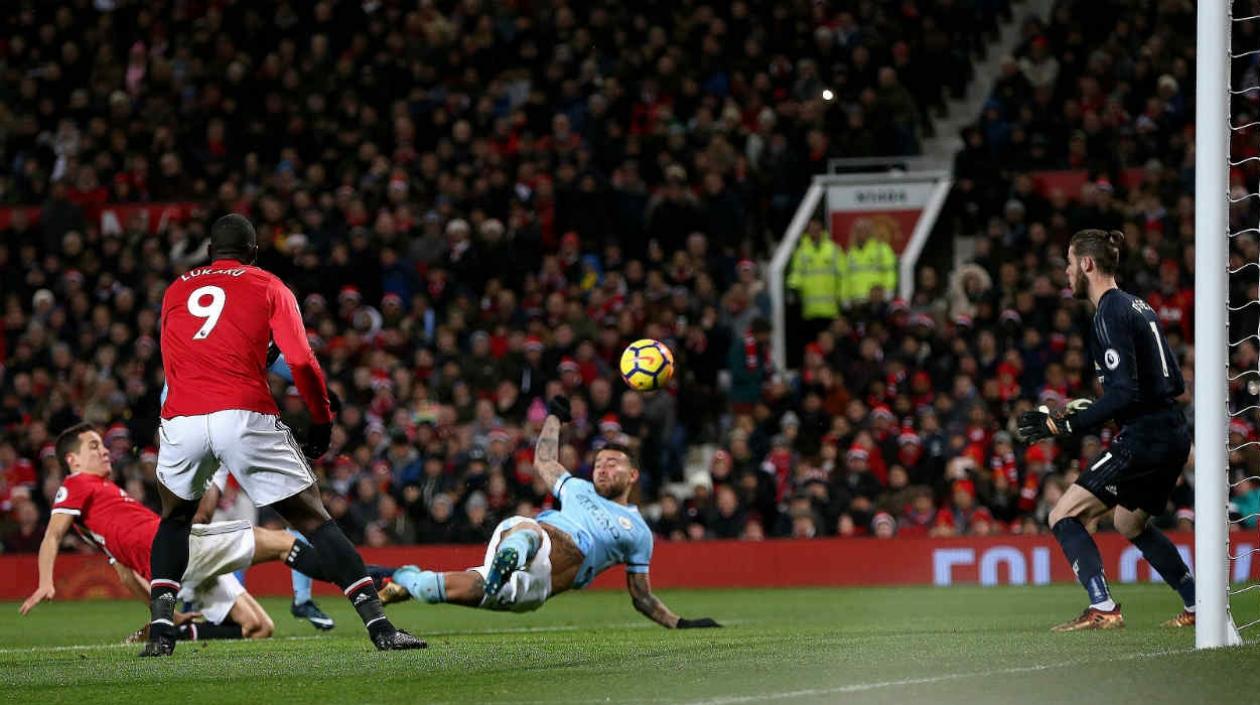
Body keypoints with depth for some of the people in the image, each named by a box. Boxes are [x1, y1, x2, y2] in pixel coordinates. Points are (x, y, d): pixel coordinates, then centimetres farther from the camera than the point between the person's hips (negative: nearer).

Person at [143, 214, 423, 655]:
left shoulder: (175, 292, 23)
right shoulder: (268, 287, 13)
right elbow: (301, 361, 3)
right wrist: (322, 420, 12)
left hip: (181, 419, 3)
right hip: (245, 417, -2)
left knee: (175, 518, 27)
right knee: (313, 519, 4)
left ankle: (161, 629, 12)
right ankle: (380, 627, -4)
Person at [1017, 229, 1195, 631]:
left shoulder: (1110, 314, -14)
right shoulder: (1137, 306, 15)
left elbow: (1124, 394, -22)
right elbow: (1174, 383, 18)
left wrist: (1064, 425, -21)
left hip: (1143, 439, -10)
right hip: (1173, 435, 10)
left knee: (1064, 515, -9)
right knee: (1130, 523, 30)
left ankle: (1103, 609, -18)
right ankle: (1198, 607, 31)